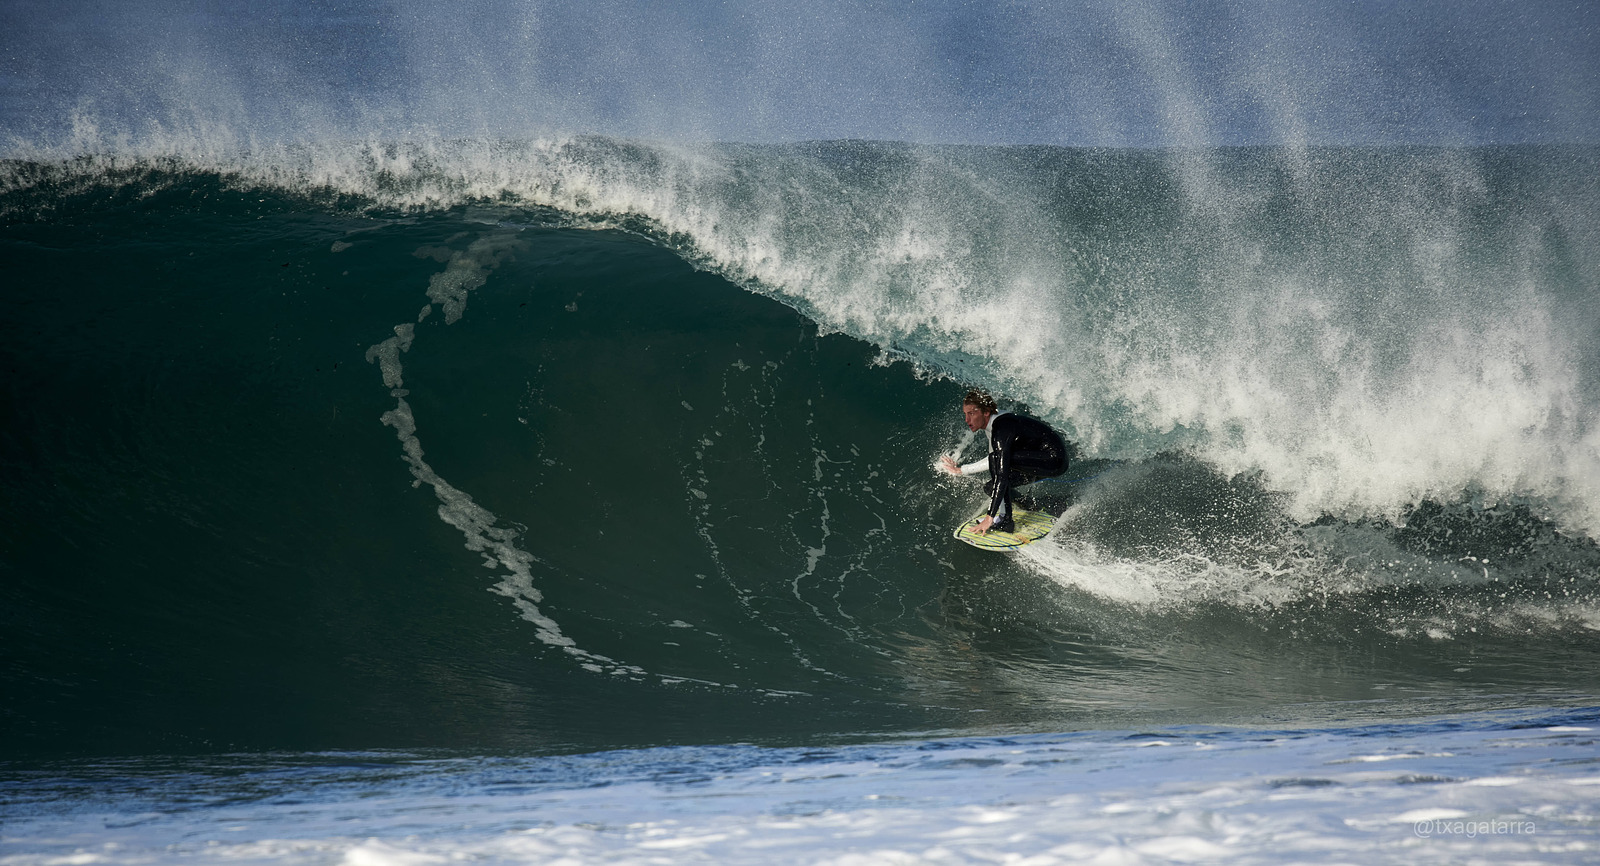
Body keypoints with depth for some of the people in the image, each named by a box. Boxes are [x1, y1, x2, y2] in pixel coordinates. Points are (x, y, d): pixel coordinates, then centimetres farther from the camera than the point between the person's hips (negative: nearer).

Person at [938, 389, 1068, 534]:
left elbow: (1002, 475, -29)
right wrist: (961, 470, 17)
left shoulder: (1001, 429, -25)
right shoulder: (994, 423, 4)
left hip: (1054, 459, -9)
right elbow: (995, 463, 18)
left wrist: (990, 516, -29)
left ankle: (1005, 519, -21)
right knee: (990, 487, 3)